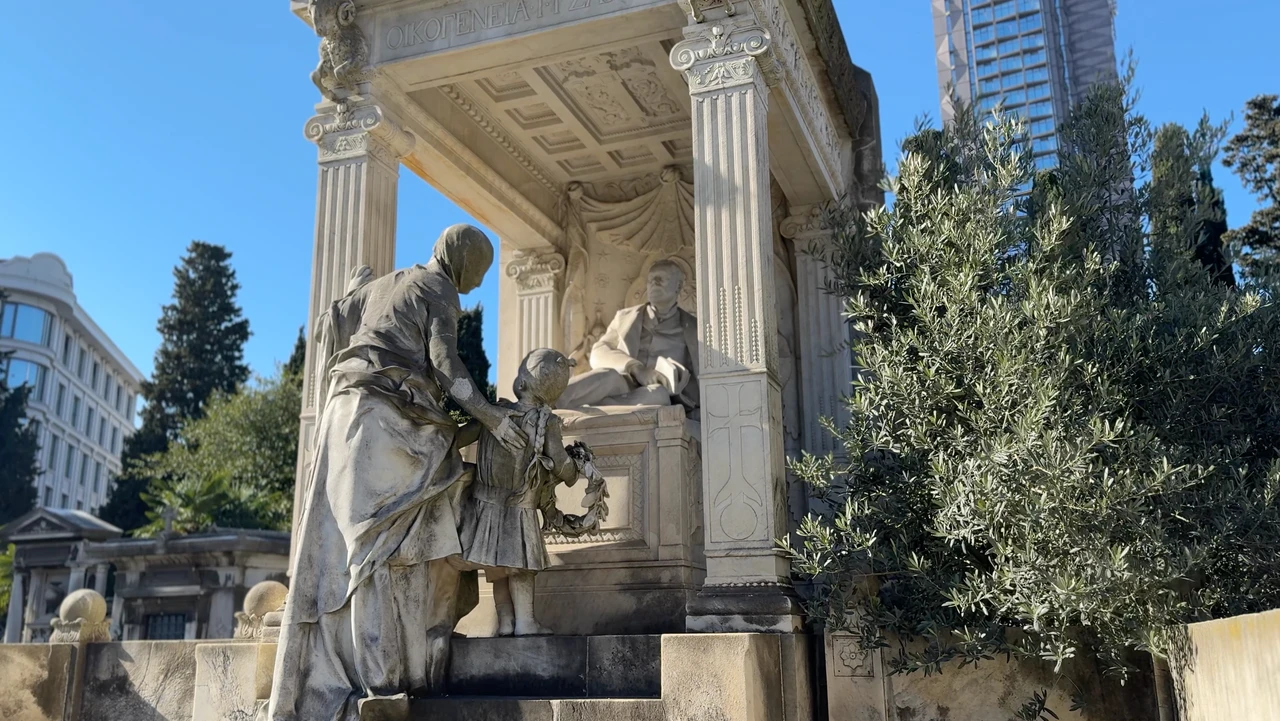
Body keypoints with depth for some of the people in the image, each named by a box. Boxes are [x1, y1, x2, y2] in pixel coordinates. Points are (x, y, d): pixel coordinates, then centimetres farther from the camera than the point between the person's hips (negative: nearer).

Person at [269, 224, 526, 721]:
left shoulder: (381, 286, 27)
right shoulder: (439, 291, 3)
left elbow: (328, 328, 25)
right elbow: (445, 362, -8)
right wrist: (491, 417, -8)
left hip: (352, 411, 8)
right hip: (391, 420, -8)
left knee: (358, 542, 0)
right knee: (382, 540, -15)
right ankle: (381, 680, -19)